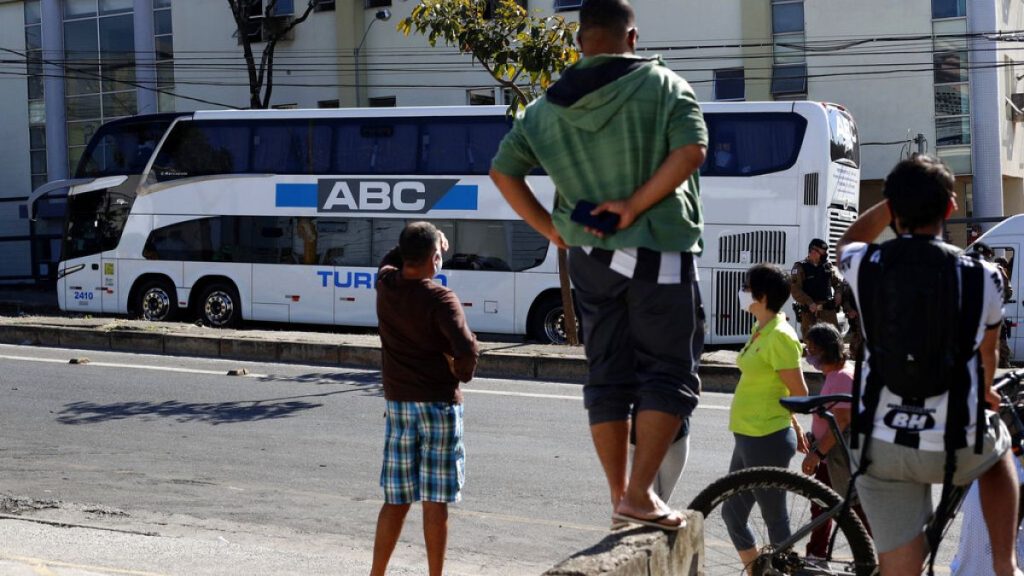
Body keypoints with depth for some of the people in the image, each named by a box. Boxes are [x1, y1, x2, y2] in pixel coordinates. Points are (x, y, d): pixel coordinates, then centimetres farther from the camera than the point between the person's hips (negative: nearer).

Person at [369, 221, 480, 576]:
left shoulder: (385, 285, 1)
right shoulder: (440, 300, -14)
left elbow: (394, 259, 26)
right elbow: (467, 349, -25)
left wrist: (429, 241, 18)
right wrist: (462, 373, -5)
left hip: (397, 402, 5)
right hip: (439, 402, -5)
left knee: (396, 499, 11)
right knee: (435, 500, 1)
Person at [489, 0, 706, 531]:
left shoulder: (547, 107, 9)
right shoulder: (662, 86, -3)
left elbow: (502, 170, 11)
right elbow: (691, 149, -18)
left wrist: (548, 226, 12)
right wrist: (636, 204, -15)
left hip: (590, 257, 5)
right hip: (659, 253, -5)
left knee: (607, 376, 12)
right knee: (668, 372, 0)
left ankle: (618, 495, 14)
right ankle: (639, 493, -9)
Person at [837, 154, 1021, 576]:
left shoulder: (865, 266, -6)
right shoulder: (983, 277, -7)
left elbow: (849, 240, 22)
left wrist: (898, 198, 23)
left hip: (882, 449, 0)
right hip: (957, 449, 0)